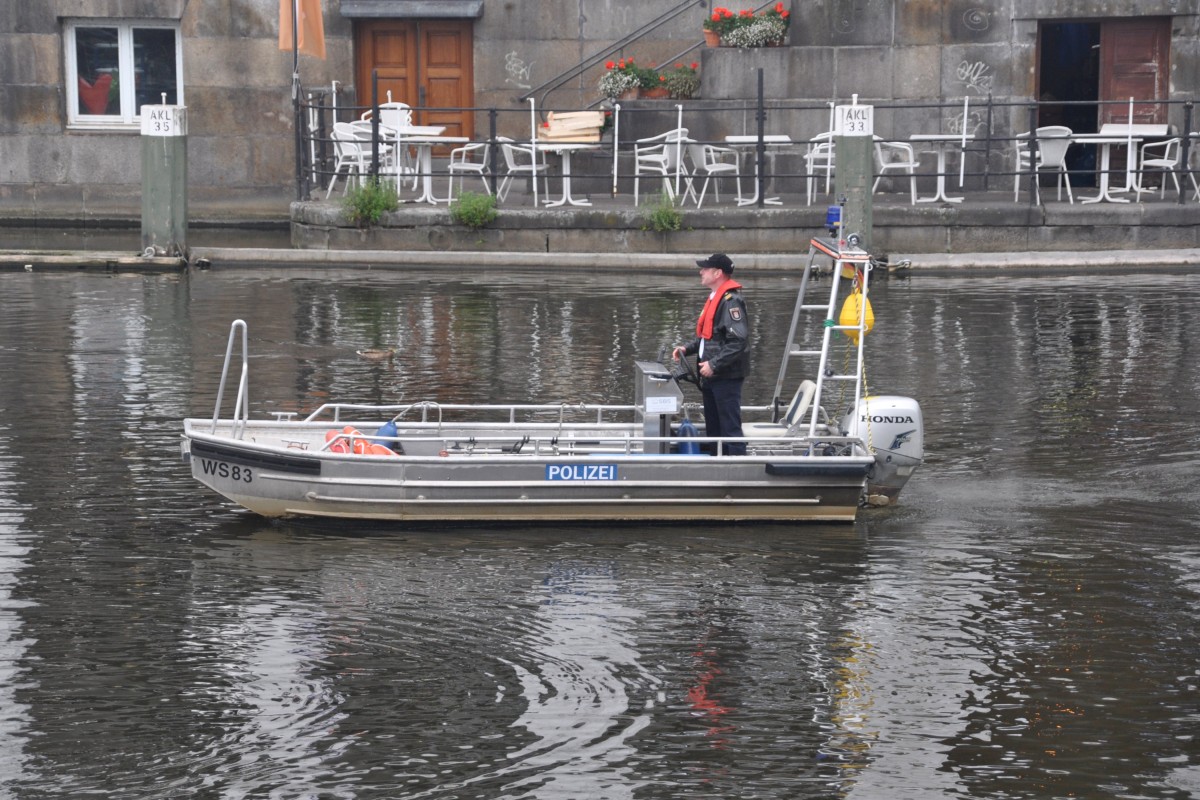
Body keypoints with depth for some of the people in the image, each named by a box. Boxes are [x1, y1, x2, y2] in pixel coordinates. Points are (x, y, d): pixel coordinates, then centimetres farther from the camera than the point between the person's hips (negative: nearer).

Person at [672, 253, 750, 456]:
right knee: (713, 428, 16)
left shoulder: (731, 301, -16)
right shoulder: (714, 298, 16)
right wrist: (687, 348, 10)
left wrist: (714, 364, -24)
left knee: (730, 427, -10)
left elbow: (738, 341, -24)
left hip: (726, 376, -10)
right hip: (712, 377, 11)